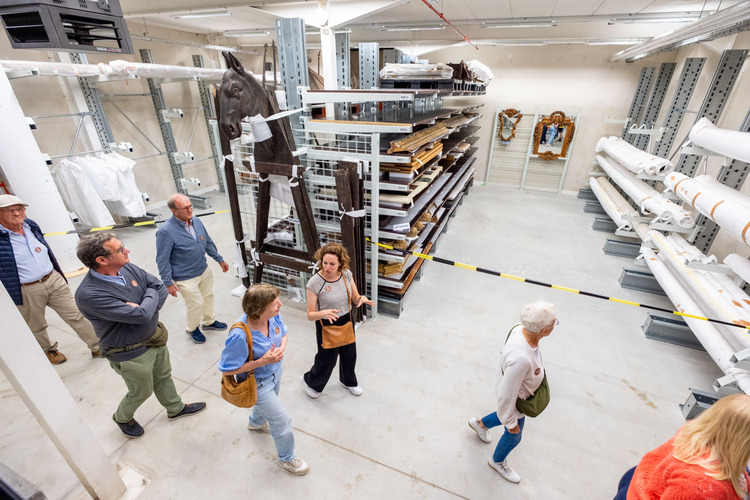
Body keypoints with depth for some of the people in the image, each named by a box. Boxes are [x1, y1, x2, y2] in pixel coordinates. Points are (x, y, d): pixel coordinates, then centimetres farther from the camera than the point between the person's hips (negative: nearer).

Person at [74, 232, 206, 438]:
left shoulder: (127, 267, -10)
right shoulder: (89, 295, -33)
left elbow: (161, 288, -7)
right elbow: (141, 315, -37)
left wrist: (141, 309, -23)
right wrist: (151, 295, -17)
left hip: (155, 338, 6)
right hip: (131, 355, -6)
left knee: (163, 377, 27)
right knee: (142, 391, 20)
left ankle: (176, 408, 52)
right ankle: (122, 417, 53)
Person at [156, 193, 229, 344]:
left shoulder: (196, 221, -4)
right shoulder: (165, 231, -24)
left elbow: (208, 243, 9)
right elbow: (162, 261, -18)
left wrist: (220, 260, 12)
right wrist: (169, 283, -15)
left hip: (204, 270, 7)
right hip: (186, 278, -7)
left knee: (208, 296, 21)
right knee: (196, 304, 6)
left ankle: (209, 321, 47)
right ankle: (192, 329, 36)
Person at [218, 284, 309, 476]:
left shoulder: (273, 315, -23)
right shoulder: (240, 335, -39)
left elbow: (283, 334, -2)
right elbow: (228, 369, -27)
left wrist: (282, 348, -23)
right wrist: (262, 361, -34)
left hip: (275, 371, 6)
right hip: (258, 383, -6)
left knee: (269, 402, 36)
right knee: (282, 422, 9)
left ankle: (256, 422, 72)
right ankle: (287, 459, 40)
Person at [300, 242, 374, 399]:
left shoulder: (347, 274, -13)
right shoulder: (314, 283, -26)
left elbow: (355, 299, -1)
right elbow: (310, 315, -21)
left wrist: (361, 298, -24)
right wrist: (323, 313, -41)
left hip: (347, 321, 5)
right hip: (327, 326, -5)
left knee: (349, 355, 24)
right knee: (327, 360, 14)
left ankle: (348, 381, 57)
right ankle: (309, 381, 49)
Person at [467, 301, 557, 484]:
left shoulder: (520, 328, -25)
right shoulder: (521, 359, -47)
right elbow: (507, 395, -32)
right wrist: (510, 422, -13)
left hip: (520, 389, 6)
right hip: (515, 400, -6)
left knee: (510, 414, 36)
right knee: (513, 436, 24)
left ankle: (480, 424, 63)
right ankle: (498, 461, 57)